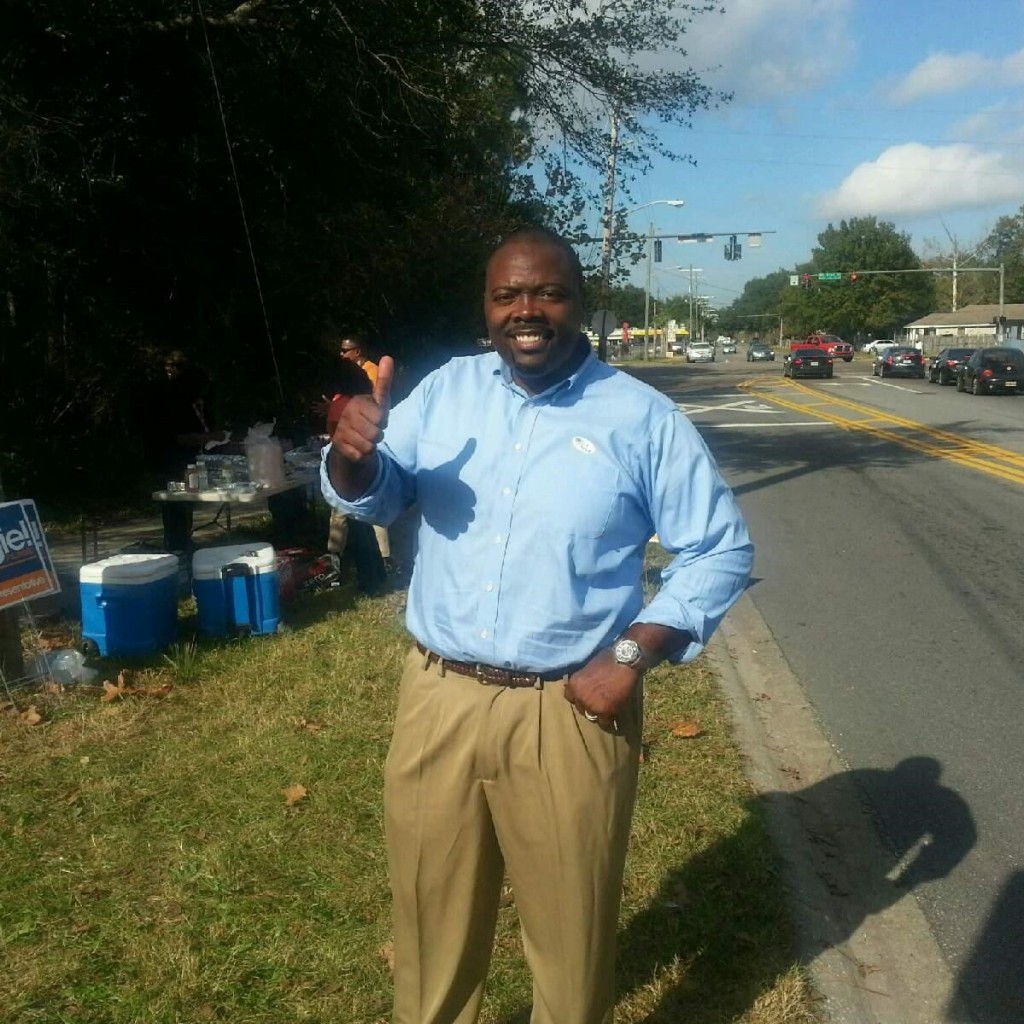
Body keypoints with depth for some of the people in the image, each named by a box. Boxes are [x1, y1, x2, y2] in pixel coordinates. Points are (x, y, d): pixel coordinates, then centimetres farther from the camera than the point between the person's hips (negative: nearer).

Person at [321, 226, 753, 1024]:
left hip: (568, 714, -2)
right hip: (439, 699, 3)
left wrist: (635, 655, -12)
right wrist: (352, 456, -19)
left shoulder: (642, 418, -6)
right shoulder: (445, 391, 3)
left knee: (571, 923, 16)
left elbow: (722, 547, -1)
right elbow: (375, 497, 5)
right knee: (432, 914, 21)